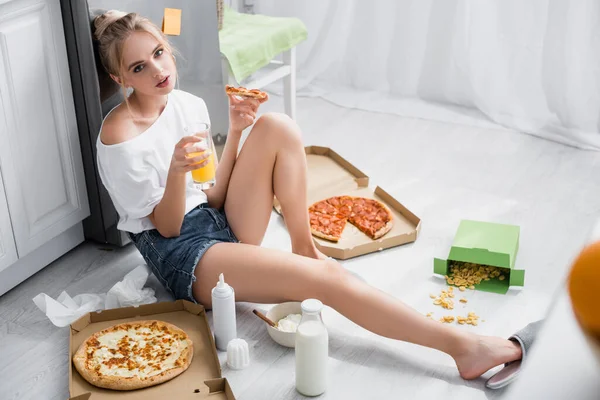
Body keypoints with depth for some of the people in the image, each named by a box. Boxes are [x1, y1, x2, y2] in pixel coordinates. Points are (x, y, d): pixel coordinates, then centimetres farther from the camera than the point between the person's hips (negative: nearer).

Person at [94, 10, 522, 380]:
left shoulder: (189, 103, 4)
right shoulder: (119, 136, -16)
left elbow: (212, 199, 6)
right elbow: (167, 227, -12)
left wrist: (235, 132, -6)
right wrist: (177, 172, -31)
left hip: (222, 224, 7)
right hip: (182, 254, -7)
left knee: (277, 127, -15)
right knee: (324, 277, -26)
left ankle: (304, 245, -5)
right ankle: (461, 345, -23)